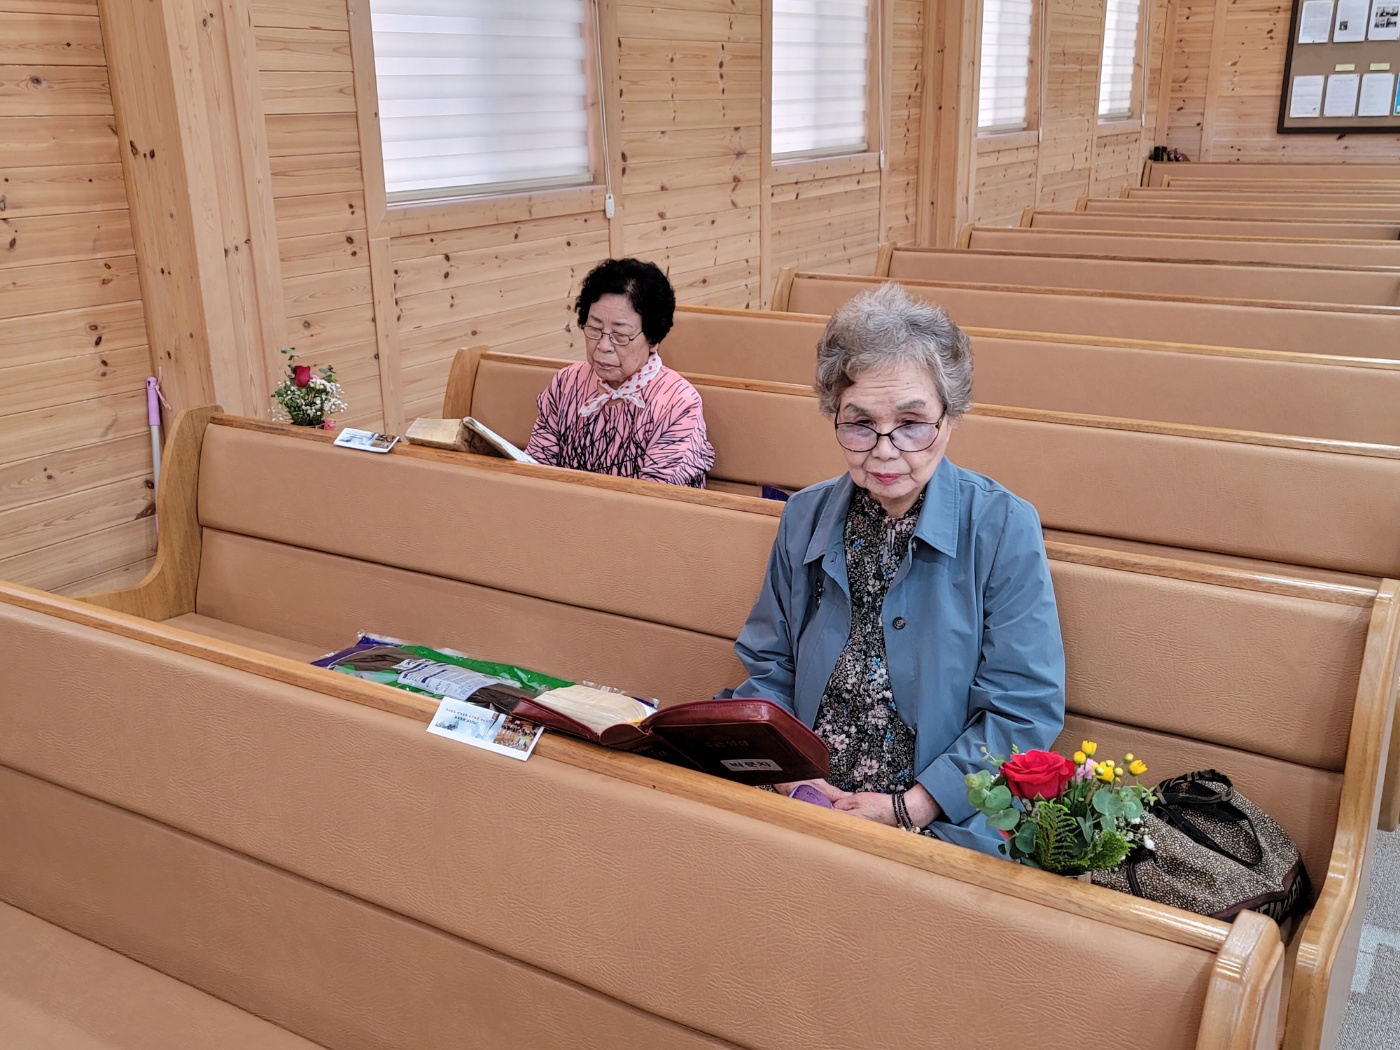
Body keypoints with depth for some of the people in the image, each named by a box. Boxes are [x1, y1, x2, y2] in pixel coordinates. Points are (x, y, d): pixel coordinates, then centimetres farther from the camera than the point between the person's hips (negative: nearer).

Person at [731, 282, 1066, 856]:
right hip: (802, 806, 5)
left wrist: (908, 807, -14)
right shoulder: (804, 519, 7)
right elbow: (767, 665, 13)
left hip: (944, 824, -4)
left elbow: (1025, 708, -7)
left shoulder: (1004, 529, -6)